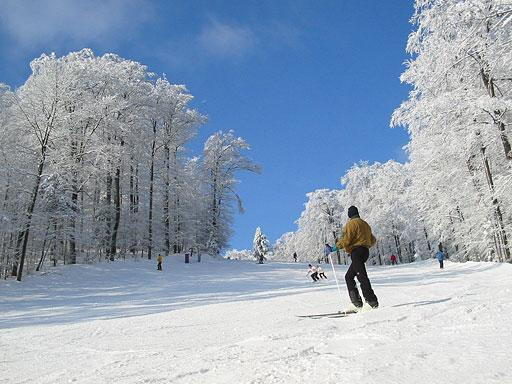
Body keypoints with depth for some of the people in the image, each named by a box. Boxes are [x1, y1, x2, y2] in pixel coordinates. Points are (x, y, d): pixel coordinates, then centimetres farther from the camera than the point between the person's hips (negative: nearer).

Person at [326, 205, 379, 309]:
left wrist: (334, 248, -11)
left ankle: (371, 300, -21)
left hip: (356, 252, -9)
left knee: (362, 276, -14)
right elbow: (372, 240, 27)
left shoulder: (352, 223, -4)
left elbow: (346, 239, -15)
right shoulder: (365, 224, 23)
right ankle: (357, 301, 3)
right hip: (365, 252, 9)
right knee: (349, 276, 11)